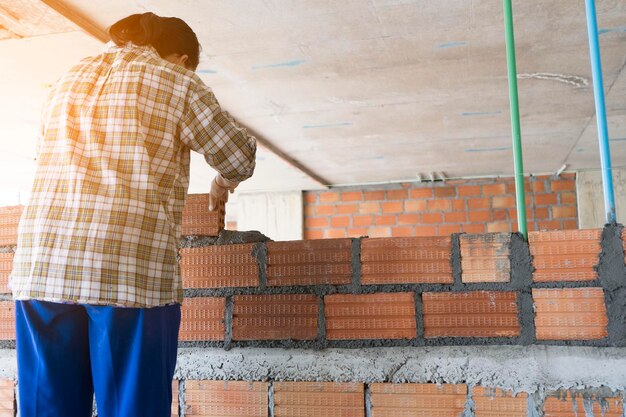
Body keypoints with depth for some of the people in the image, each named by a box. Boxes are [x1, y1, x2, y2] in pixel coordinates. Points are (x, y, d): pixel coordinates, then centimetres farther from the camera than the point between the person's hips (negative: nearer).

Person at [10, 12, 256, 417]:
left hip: (42, 263, 5)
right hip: (133, 270, -5)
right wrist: (223, 184, 29)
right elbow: (239, 156, 8)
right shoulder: (178, 82, 6)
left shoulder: (71, 79, 22)